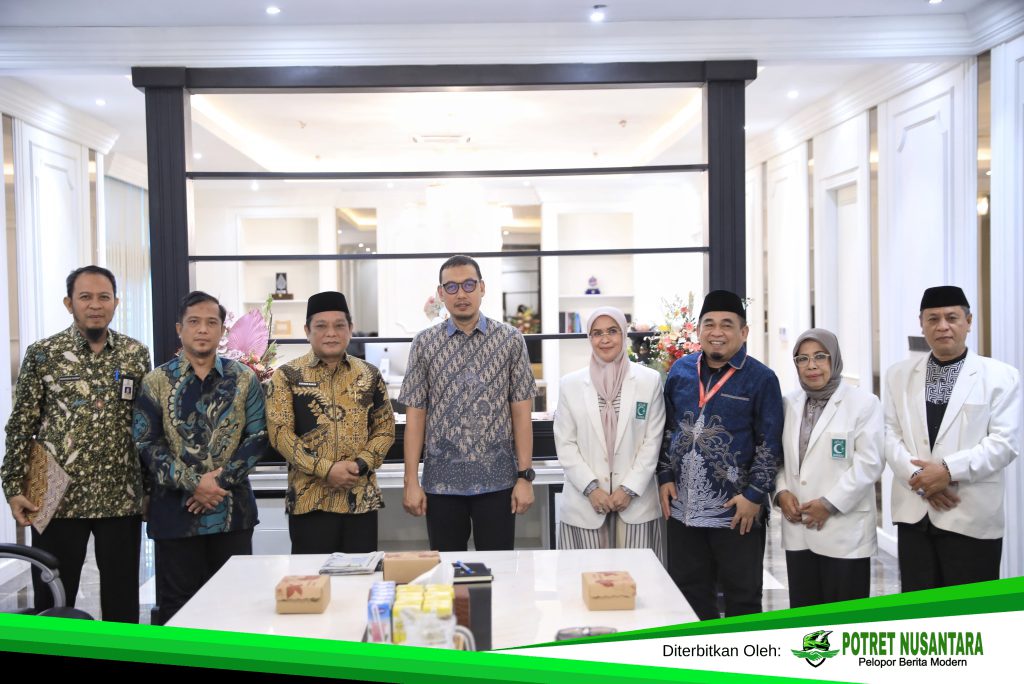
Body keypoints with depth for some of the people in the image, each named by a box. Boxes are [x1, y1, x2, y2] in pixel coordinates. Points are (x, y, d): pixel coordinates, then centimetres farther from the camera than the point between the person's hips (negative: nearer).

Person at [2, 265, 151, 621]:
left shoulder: (136, 354, 4)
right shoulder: (42, 354, -2)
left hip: (122, 498, 2)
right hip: (57, 497, -1)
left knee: (122, 601, 11)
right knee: (52, 601, 9)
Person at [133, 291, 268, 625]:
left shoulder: (243, 379, 4)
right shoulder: (156, 381, 0)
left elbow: (257, 437, 0)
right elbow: (146, 444, -5)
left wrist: (222, 480, -12)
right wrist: (193, 484, -14)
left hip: (233, 509, 1)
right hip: (175, 509, -1)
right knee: (176, 604, 8)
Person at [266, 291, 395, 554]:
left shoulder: (369, 375, 8)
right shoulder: (287, 376, 0)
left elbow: (386, 428, 8)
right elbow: (280, 433, -7)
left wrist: (361, 464, -10)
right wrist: (326, 469, -15)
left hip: (362, 498, 3)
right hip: (309, 499, -2)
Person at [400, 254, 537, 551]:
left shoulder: (510, 340, 1)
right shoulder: (424, 344, 2)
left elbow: (521, 412, 0)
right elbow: (415, 416, 2)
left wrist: (525, 475, -3)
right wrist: (411, 482, -1)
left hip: (497, 480, -1)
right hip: (441, 481, 1)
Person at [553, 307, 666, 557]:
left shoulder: (650, 380, 3)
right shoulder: (570, 384, 4)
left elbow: (652, 442, 1)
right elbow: (565, 445, 2)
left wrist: (629, 489, -6)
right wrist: (591, 488, -8)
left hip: (636, 503, 0)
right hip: (584, 503, 0)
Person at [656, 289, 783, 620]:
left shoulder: (761, 378, -6)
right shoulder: (681, 370, 6)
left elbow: (770, 444, -7)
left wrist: (754, 495, -12)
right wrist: (665, 478, 5)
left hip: (736, 512, -4)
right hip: (683, 508, 4)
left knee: (743, 596, 10)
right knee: (689, 593, 16)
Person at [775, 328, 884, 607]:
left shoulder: (863, 402, -4)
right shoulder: (789, 403, 11)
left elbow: (869, 462, -11)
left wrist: (830, 503, -16)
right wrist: (781, 491, -5)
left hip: (844, 530, -4)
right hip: (798, 530, 5)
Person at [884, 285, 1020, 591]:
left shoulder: (1001, 376, 1)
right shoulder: (899, 375, 10)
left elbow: (1004, 442, -8)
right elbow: (890, 435, 4)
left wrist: (949, 470, -18)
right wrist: (919, 478, -11)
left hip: (972, 517, -3)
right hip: (914, 513, 3)